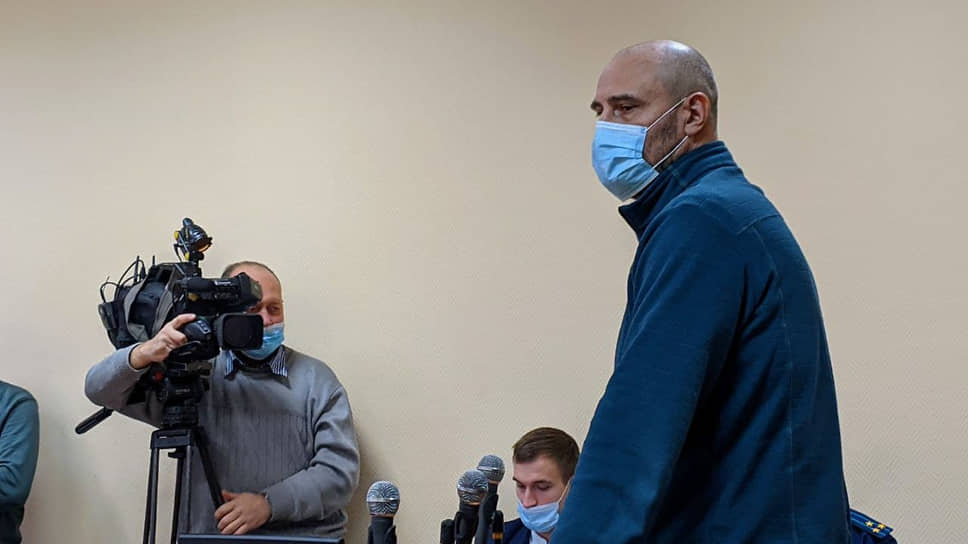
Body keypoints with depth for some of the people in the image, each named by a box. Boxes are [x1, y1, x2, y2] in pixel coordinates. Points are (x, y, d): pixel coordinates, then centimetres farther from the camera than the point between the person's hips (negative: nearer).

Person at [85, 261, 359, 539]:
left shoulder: (316, 379, 5)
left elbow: (341, 469, -2)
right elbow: (101, 390, 5)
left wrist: (269, 504, -15)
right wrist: (144, 354, -16)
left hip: (304, 534, -3)